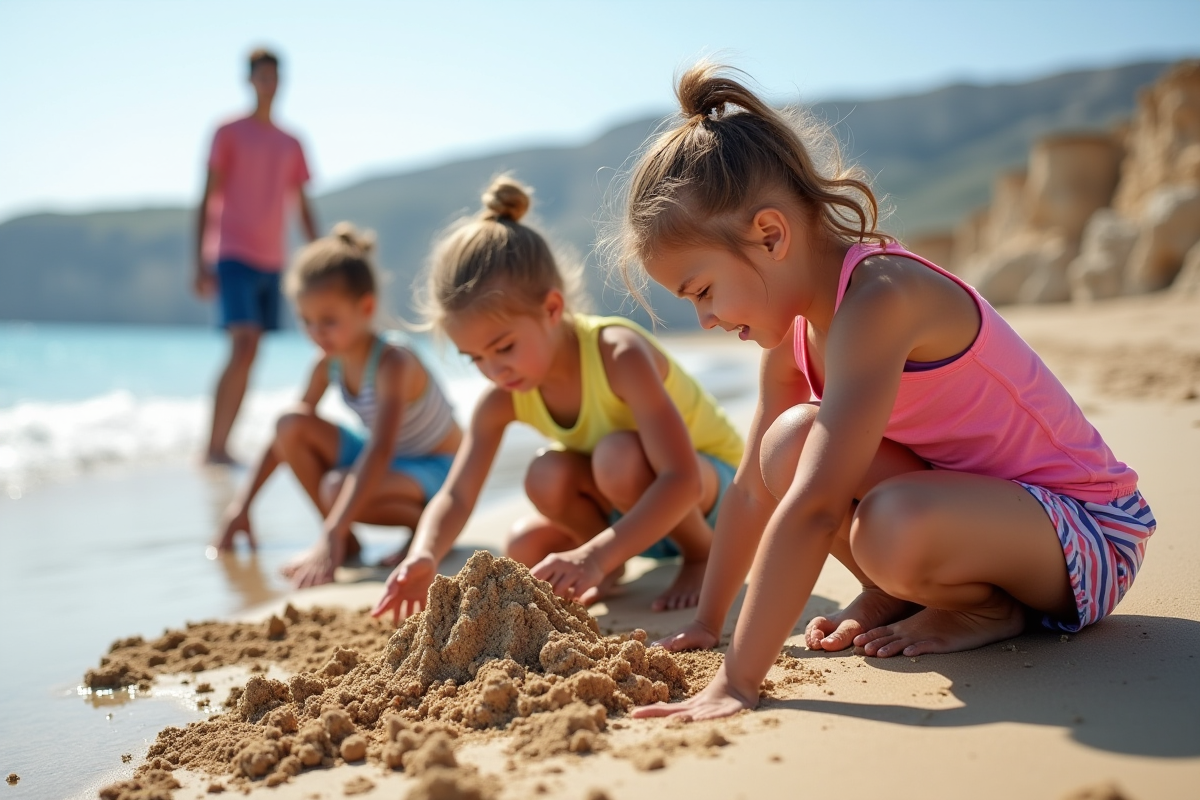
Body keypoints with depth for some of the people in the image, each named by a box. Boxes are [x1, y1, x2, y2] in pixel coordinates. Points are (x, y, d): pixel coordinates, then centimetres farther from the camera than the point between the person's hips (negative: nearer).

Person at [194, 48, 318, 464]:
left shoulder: (291, 144, 16)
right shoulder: (228, 133, 1)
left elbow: (303, 207, 17)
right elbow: (207, 199, -3)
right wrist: (200, 262, -11)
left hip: (272, 261, 5)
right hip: (234, 255, -5)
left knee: (250, 357, 4)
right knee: (243, 348, -18)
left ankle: (223, 446, 11)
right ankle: (213, 446, -13)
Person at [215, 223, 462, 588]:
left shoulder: (393, 363, -28)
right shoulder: (328, 365, -5)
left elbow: (379, 450, -40)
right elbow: (286, 434, 3)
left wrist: (332, 532, -48)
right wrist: (242, 505, -3)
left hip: (440, 469, -7)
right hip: (390, 462, 8)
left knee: (339, 489, -34)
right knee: (292, 424, -12)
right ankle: (346, 543, -3)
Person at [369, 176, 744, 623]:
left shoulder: (620, 356, -34)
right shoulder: (503, 399, -16)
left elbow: (682, 480, -41)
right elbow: (456, 496, -19)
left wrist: (596, 554, -53)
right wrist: (424, 556, -42)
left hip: (714, 485, -5)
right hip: (634, 507, 5)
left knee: (619, 456, -36)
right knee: (523, 549, -21)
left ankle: (703, 555, -11)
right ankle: (613, 569, 8)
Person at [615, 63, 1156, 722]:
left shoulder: (878, 298, -30)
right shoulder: (794, 329, -1)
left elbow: (812, 510, -36)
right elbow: (752, 488, 9)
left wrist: (736, 682, -35)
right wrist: (706, 623, 13)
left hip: (1089, 530, -7)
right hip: (976, 494, 8)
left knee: (893, 527, -37)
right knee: (789, 443, -12)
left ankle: (987, 606, -5)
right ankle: (893, 594, 7)